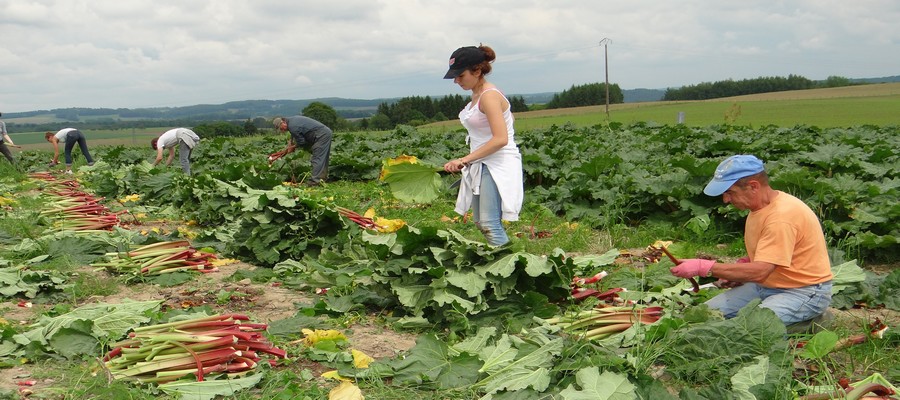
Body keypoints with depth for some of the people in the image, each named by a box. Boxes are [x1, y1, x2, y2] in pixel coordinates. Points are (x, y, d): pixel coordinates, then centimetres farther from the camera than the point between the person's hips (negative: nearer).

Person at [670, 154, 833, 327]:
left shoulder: (783, 215, -26)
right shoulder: (759, 207, 4)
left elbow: (759, 271, -31)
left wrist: (703, 267, -30)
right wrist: (737, 268, 1)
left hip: (805, 291, -9)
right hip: (767, 285, 9)